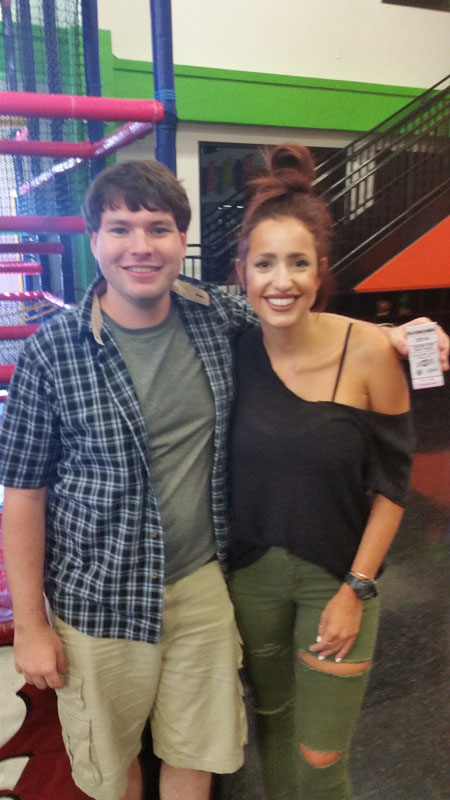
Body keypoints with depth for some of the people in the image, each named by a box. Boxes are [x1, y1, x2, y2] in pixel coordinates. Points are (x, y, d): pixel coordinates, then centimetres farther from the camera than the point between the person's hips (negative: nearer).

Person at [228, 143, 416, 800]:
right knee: (271, 721, 23)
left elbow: (392, 481, -9)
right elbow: (228, 469, 2)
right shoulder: (237, 351, -8)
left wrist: (355, 591, -10)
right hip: (251, 572, 3)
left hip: (337, 577, -2)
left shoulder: (367, 350, -17)